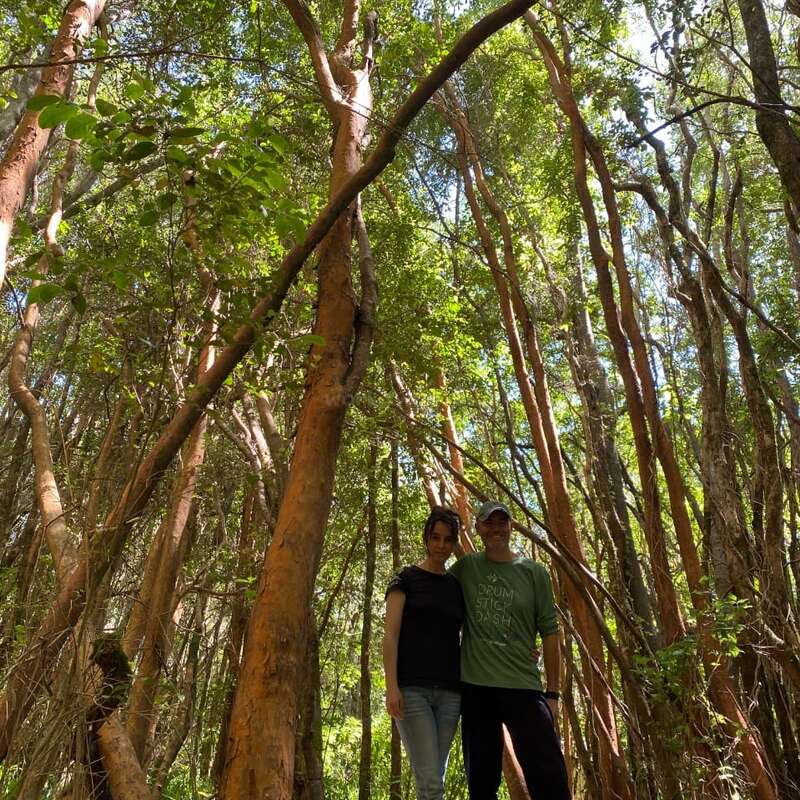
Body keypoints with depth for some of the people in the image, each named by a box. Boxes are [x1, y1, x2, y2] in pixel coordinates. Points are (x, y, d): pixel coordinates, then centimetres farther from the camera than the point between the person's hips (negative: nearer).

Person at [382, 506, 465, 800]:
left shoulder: (457, 587, 15)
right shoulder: (406, 579, 2)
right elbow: (390, 635, -4)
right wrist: (391, 686, -15)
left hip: (449, 691, 4)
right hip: (412, 688, -4)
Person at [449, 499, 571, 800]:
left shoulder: (534, 573, 2)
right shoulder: (466, 567, 4)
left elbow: (549, 632, 2)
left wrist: (553, 692, 0)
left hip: (523, 686, -1)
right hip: (475, 686, 1)